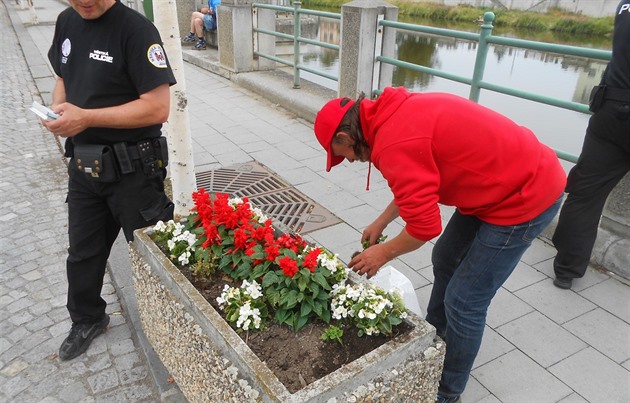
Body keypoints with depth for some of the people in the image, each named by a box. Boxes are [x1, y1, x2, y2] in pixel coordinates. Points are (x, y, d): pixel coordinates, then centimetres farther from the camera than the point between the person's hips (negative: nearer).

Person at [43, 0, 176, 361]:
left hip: (132, 166, -7)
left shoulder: (136, 29, -17)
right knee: (83, 249, 20)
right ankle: (88, 320, 44)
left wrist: (86, 117, -24)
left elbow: (158, 108, -24)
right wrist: (59, 110, -3)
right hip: (83, 162, 7)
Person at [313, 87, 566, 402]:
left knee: (463, 302, 0)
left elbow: (424, 226, -22)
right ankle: (434, 336, 45)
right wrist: (381, 222, 16)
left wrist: (383, 253, -4)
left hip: (525, 197, -10)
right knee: (445, 260, 22)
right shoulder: (395, 114, 3)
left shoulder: (394, 145, -27)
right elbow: (421, 182, 16)